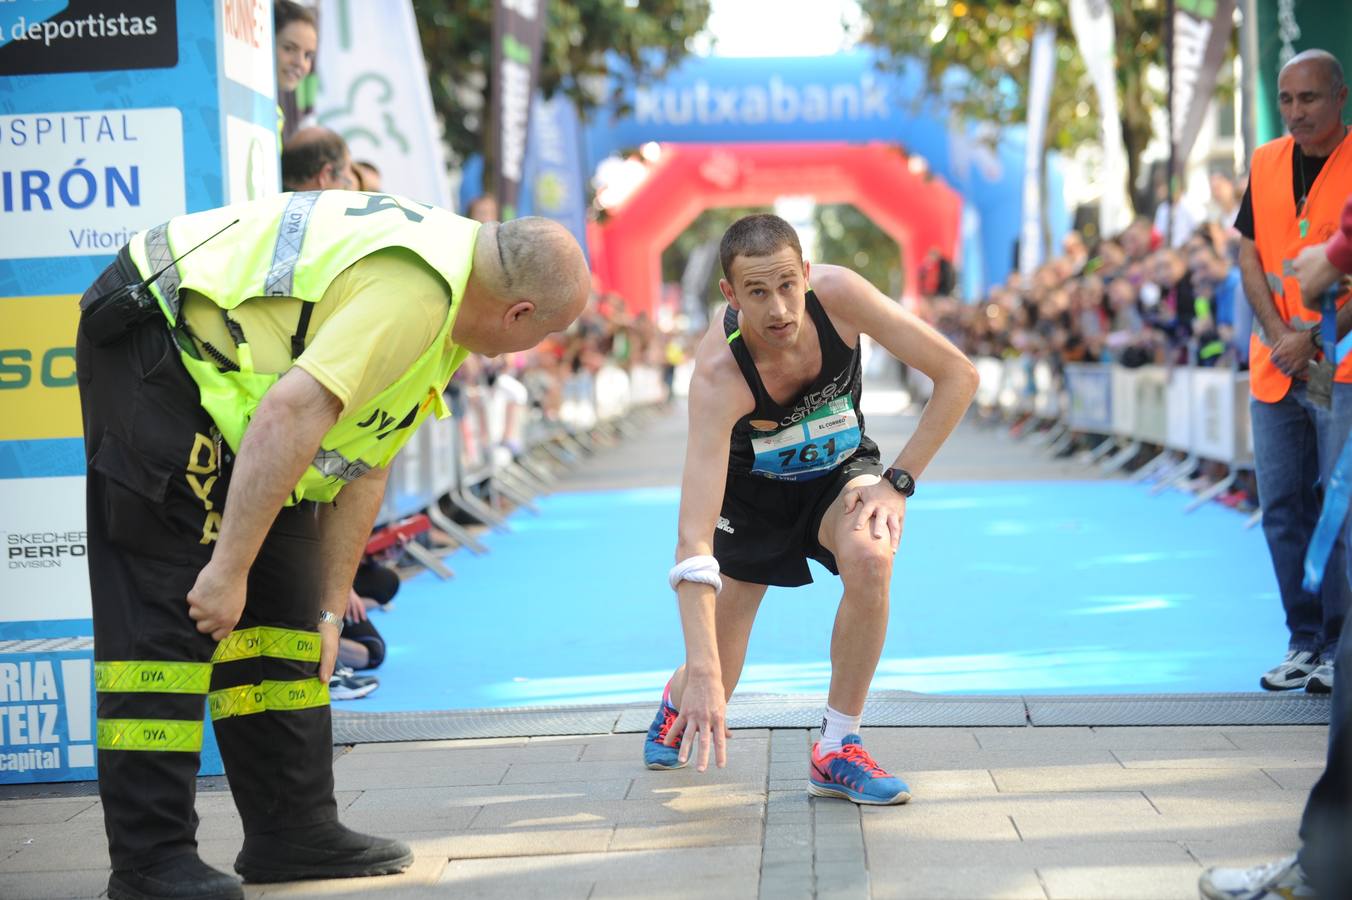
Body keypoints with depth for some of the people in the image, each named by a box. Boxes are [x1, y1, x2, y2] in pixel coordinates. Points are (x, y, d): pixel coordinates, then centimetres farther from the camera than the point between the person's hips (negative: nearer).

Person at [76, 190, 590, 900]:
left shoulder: (445, 309, 9)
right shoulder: (415, 289, -24)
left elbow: (364, 466, 14)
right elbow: (290, 416, -31)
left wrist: (330, 607, 15)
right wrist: (228, 566, -28)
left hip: (223, 363, 11)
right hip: (152, 347, -11)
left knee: (282, 603, 9)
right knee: (166, 611, -11)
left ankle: (293, 828, 14)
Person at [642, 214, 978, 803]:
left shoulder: (837, 295, -31)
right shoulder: (718, 376, -38)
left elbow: (958, 376, -20)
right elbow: (694, 539, -43)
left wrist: (897, 482, -23)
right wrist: (701, 671, -51)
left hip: (838, 474, 1)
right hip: (753, 489, -1)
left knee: (870, 558, -34)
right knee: (711, 688, 1)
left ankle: (836, 751, -16)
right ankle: (677, 701, 43)